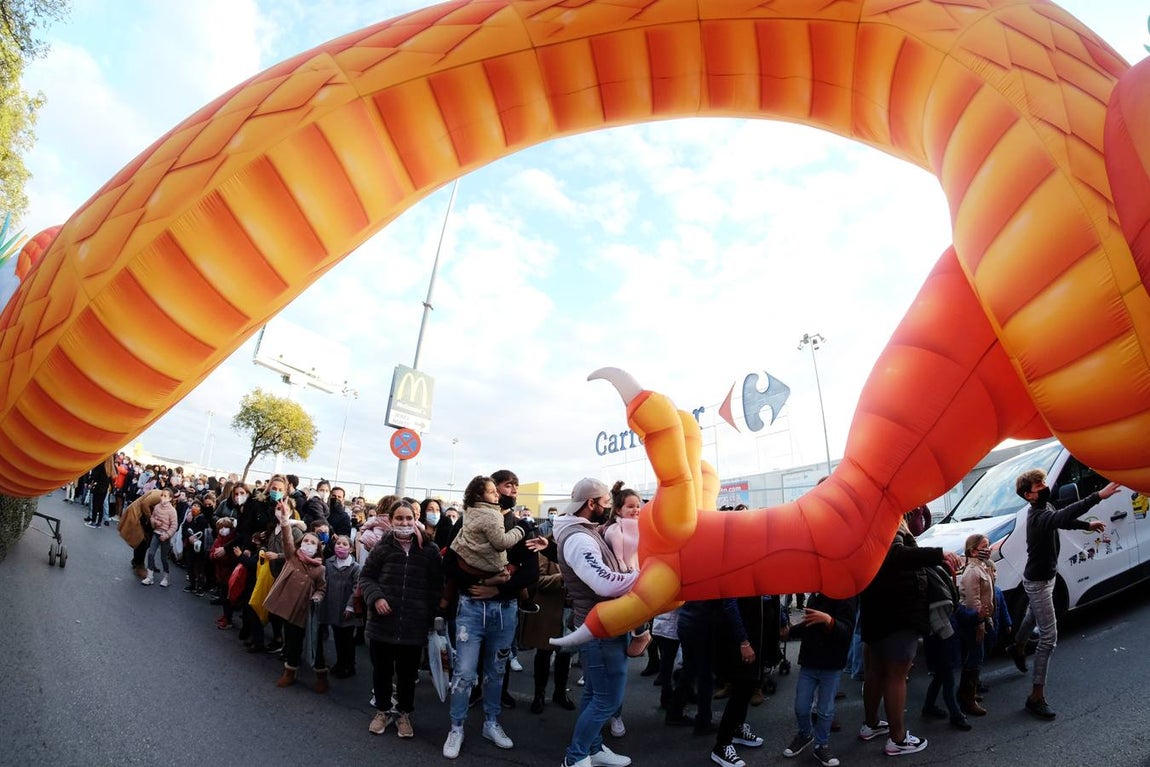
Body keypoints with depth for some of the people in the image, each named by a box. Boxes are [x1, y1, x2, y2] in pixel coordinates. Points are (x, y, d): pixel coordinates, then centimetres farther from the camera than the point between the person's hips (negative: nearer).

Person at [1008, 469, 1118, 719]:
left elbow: (1062, 520, 21)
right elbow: (1063, 516, -54)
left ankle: (1018, 648, 60)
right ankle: (1036, 697, -3)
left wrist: (1088, 525, 13)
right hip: (1038, 583, -10)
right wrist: (1098, 496, -60)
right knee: (1048, 637, -9)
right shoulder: (1038, 517, -32)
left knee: (1033, 614, 33)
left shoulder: (1044, 508, -2)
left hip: (1042, 578, 10)